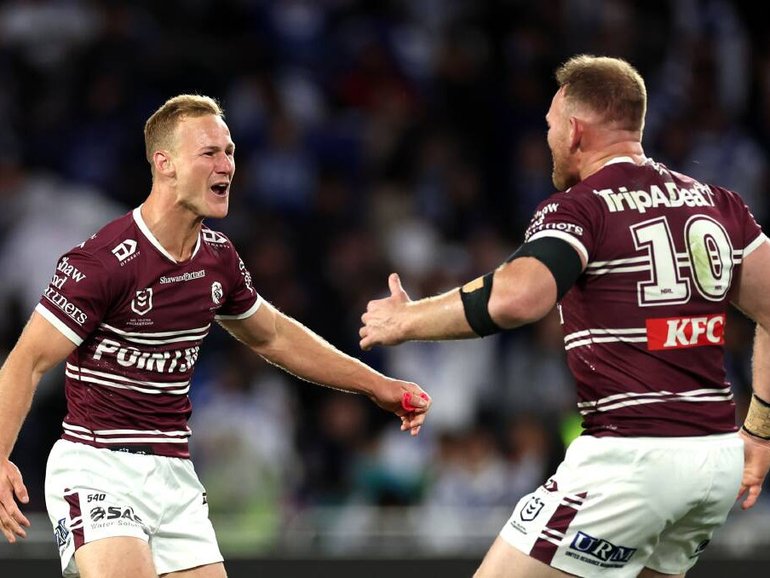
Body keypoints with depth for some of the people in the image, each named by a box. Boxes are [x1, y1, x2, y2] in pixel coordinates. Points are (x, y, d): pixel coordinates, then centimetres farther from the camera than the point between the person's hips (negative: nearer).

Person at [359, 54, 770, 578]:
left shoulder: (579, 207, -7)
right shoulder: (718, 203, 13)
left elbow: (515, 299, -25)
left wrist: (406, 320, -11)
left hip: (631, 456, -7)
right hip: (721, 457, 7)